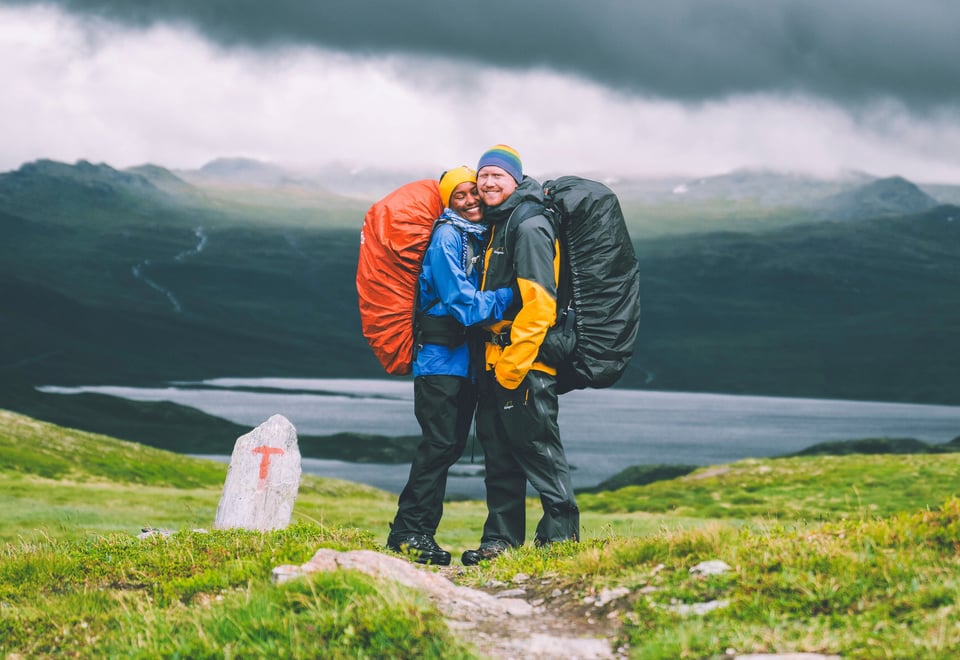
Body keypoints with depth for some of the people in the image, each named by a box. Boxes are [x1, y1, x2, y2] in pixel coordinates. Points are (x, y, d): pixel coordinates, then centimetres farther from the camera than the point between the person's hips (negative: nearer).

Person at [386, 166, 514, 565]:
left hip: (466, 359, 9)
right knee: (440, 444, -13)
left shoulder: (480, 236, 16)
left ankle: (419, 532, 12)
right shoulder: (447, 237, -10)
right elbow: (464, 304, -17)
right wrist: (510, 297, -16)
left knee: (451, 445, 8)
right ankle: (408, 532, -11)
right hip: (441, 355, -9)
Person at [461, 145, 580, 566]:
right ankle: (501, 539, 16)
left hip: (526, 360, -10)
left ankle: (561, 533, -1)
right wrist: (494, 360, 18)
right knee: (499, 451, 11)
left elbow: (539, 301, -20)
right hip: (496, 358, 10)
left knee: (537, 447, -7)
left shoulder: (530, 227, -13)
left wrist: (514, 362, -22)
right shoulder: (498, 225, 18)